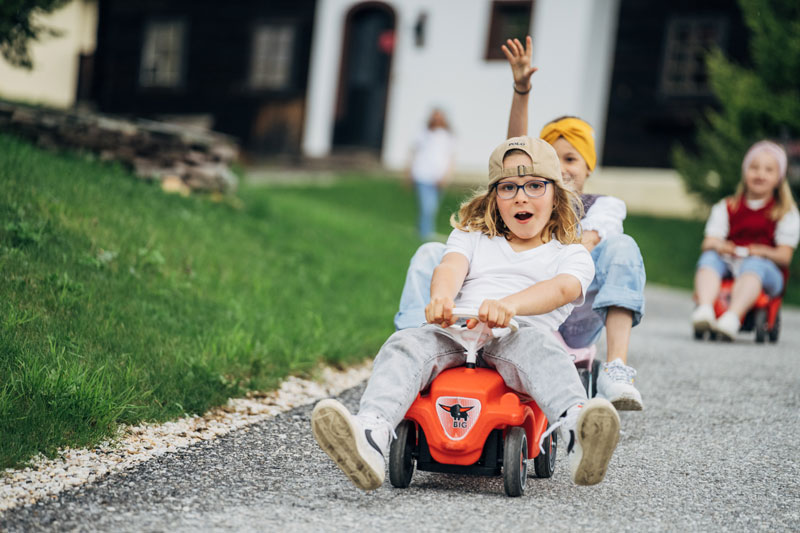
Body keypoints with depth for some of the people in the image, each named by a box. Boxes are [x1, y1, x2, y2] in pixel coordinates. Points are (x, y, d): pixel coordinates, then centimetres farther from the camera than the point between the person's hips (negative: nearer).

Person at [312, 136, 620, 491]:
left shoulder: (572, 255, 19)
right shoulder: (471, 238, 28)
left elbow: (562, 288, -5)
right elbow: (451, 267, 4)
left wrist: (510, 305, -29)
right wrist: (441, 297, -24)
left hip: (519, 332, -2)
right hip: (454, 335, 3)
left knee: (535, 344, -38)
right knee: (406, 343, -29)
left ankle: (576, 436, -68)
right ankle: (370, 437, -55)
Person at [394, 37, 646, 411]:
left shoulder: (604, 206, 17)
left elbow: (588, 239, -9)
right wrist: (521, 89, -13)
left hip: (569, 325, -3)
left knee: (621, 246, -25)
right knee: (430, 254, -10)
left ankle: (616, 369, -40)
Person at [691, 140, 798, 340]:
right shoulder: (726, 208, 18)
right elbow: (707, 243, 7)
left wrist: (763, 252, -20)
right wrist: (716, 245, -19)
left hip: (766, 267, -3)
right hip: (728, 264, 3)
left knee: (753, 265, -36)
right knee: (709, 258, -28)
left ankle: (732, 318, -59)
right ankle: (704, 309, -53)